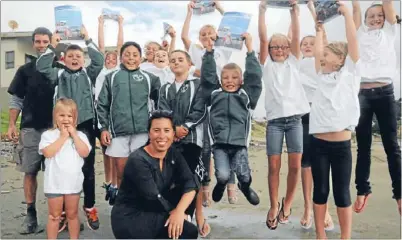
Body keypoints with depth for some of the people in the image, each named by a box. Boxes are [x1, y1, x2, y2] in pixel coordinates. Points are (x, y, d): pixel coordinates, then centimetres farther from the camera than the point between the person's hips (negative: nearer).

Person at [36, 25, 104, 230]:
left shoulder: (88, 74, 9)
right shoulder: (59, 75, 11)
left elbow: (99, 61, -5)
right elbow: (41, 66, -3)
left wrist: (88, 40, -8)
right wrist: (52, 46, -9)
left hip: (85, 126, 0)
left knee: (88, 169, 6)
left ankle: (90, 208, 19)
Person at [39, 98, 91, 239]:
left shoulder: (80, 135, 2)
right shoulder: (48, 135, -4)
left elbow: (85, 153, -13)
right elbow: (48, 152, -20)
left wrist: (74, 135, -13)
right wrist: (63, 136, -17)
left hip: (74, 183, 2)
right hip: (54, 184, -2)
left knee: (72, 214, 16)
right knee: (54, 216, 11)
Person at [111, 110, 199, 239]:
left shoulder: (173, 154, -2)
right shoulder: (138, 160, -22)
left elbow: (191, 183, -11)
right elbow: (153, 198, -22)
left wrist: (179, 211, -25)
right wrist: (174, 212, -9)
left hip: (154, 212, 7)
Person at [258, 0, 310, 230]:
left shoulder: (293, 62, 15)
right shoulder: (267, 64, 11)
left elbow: (297, 36, 5)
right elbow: (263, 38, 2)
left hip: (295, 118, 1)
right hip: (275, 120, -1)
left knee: (295, 164, -2)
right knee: (274, 166, -1)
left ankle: (287, 204, 18)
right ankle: (274, 206, 17)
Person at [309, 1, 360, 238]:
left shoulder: (350, 73, 3)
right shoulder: (323, 77, 12)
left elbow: (353, 39, -1)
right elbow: (317, 51, 16)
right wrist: (320, 30, 29)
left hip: (341, 144, -3)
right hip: (318, 143, 3)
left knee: (342, 192, 5)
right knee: (320, 190, 10)